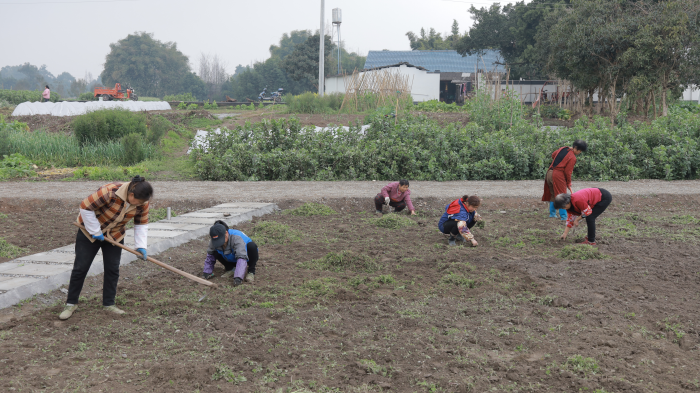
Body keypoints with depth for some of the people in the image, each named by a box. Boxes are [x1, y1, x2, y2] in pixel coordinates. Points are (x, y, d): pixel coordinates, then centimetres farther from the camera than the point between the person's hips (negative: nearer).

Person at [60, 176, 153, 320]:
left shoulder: (142, 203, -17)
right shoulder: (109, 192, -36)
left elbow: (141, 224, -3)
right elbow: (85, 207, -28)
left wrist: (141, 245, -14)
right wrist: (95, 231, -22)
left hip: (115, 235, 5)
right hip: (90, 232, -4)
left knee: (113, 269, 2)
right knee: (80, 268, -1)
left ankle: (109, 304, 14)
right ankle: (71, 304, 11)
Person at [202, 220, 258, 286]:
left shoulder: (236, 238, -38)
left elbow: (242, 258, -46)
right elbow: (210, 256, -4)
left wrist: (238, 277, -54)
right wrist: (207, 272, -13)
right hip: (232, 260, 5)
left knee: (251, 246, -37)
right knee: (215, 252, -21)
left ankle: (251, 271, -16)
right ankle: (230, 268, 5)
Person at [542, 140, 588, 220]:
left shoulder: (562, 149, 9)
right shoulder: (572, 158, -13)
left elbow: (553, 155, 25)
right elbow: (568, 172, -13)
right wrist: (569, 184, -2)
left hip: (549, 173, 8)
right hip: (558, 175, -8)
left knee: (553, 194, 19)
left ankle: (552, 213, 27)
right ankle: (563, 217, 1)